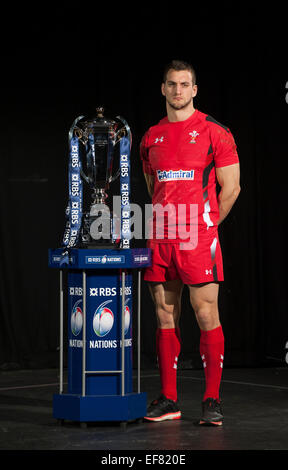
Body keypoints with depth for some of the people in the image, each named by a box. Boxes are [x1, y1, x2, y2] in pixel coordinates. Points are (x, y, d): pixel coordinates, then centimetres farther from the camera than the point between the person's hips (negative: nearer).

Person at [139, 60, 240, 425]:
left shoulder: (214, 132, -1)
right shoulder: (151, 137, 14)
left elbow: (230, 187, -1)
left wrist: (203, 227, 2)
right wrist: (163, 224, 15)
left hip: (198, 239, -5)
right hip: (160, 238, 5)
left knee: (206, 315, -6)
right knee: (165, 316, 6)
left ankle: (212, 400, 0)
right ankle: (168, 400, 13)